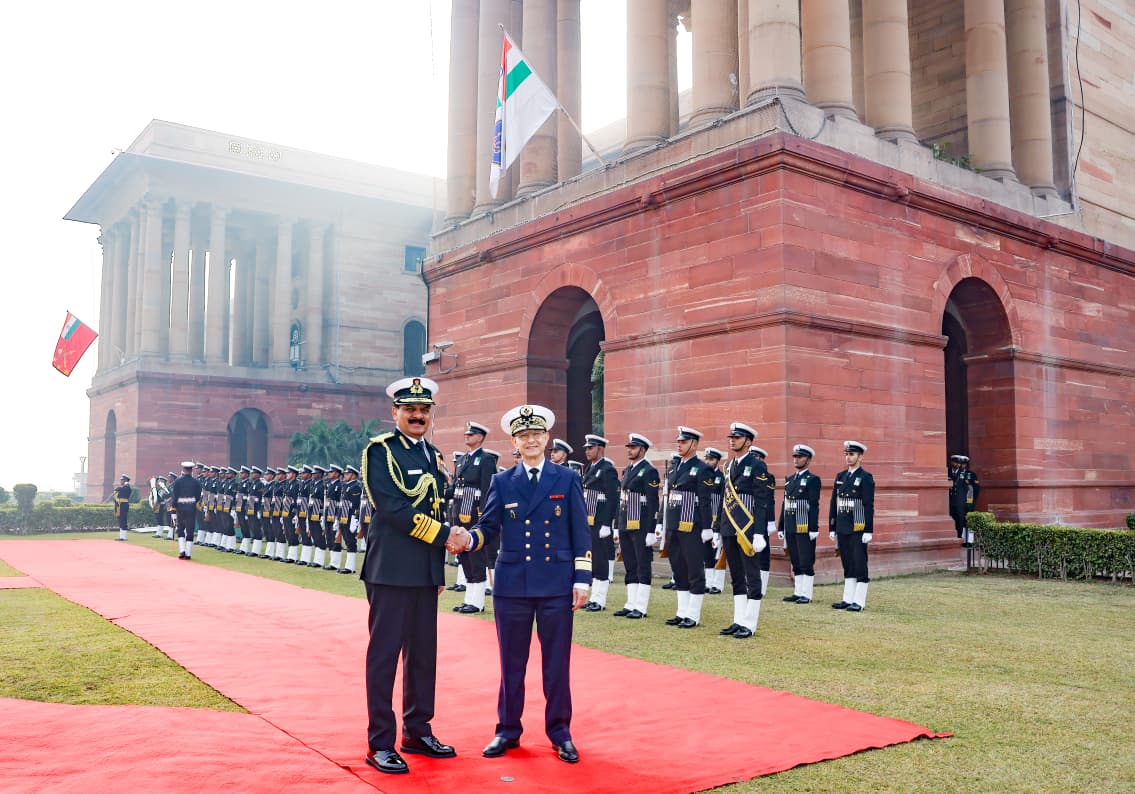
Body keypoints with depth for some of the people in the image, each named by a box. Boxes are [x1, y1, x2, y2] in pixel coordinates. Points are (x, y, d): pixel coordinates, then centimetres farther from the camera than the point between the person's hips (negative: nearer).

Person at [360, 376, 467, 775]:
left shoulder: (433, 455, 15)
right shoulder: (380, 450, -7)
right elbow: (393, 509, -17)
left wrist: (439, 568, 17)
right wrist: (445, 535, -15)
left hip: (426, 572, 7)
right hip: (392, 569, -7)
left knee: (423, 653, 12)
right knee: (385, 654, 0)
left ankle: (417, 731, 25)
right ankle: (380, 744, 8)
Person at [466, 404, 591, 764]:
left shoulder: (567, 480, 3)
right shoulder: (502, 481, 5)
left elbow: (580, 533, 2)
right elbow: (488, 527, 1)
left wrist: (582, 578, -4)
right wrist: (468, 540, -21)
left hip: (557, 585, -1)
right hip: (512, 584, 1)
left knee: (557, 662, 7)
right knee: (512, 663, 10)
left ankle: (560, 733, 21)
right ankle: (508, 731, 24)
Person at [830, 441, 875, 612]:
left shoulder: (866, 478, -6)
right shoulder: (840, 476, 12)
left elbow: (869, 506, -10)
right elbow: (833, 503, 14)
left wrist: (868, 531, -15)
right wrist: (832, 528, 11)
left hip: (858, 529, -6)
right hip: (842, 529, 6)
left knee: (860, 564, -1)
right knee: (847, 565, 11)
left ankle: (859, 602, 3)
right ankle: (848, 599, 16)